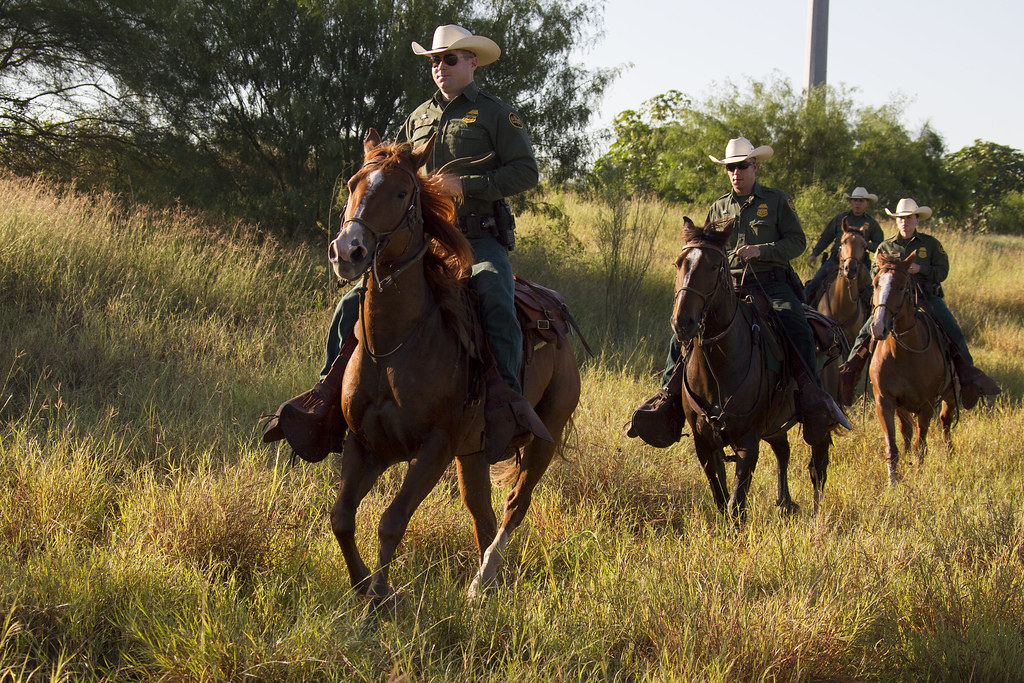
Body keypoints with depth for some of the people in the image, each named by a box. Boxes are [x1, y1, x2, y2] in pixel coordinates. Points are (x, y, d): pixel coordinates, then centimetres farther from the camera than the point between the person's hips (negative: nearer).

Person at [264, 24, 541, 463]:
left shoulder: (496, 114, 4)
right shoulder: (419, 118, 20)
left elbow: (526, 172, -5)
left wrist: (465, 185, -15)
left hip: (479, 238, -5)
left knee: (495, 297, -37)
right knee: (353, 304, -7)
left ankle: (505, 395, -42)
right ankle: (326, 398, -3)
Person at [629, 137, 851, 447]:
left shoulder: (777, 200, 7)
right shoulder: (718, 208, 16)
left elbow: (797, 241, 0)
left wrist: (760, 250, -15)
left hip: (771, 284, -3)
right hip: (728, 286, 3)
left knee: (798, 328, -30)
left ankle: (813, 397, -26)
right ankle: (669, 394, -7)